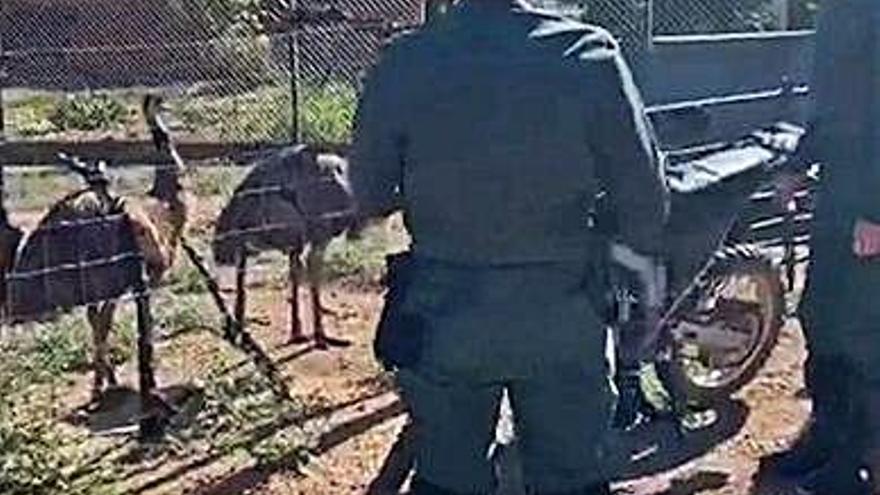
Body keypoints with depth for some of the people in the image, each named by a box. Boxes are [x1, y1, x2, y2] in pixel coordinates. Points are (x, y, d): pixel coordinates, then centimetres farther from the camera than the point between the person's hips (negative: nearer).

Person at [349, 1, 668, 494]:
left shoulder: (403, 63, -8)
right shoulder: (589, 55, -10)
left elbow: (370, 194, 1)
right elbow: (642, 188, -5)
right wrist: (644, 258, 14)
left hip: (442, 312, 1)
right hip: (560, 310, 0)